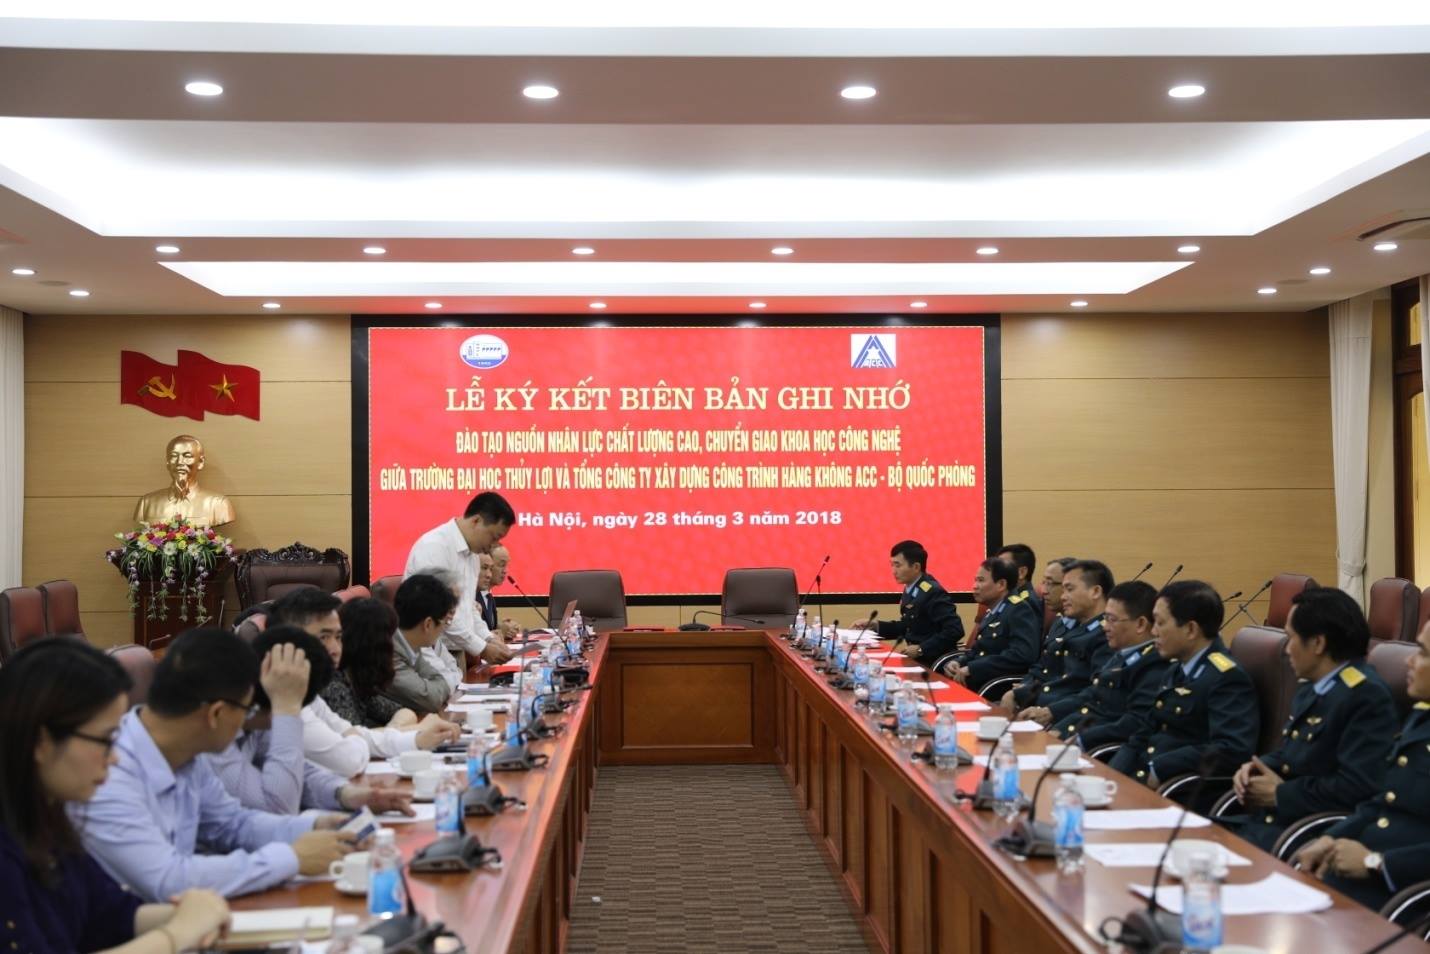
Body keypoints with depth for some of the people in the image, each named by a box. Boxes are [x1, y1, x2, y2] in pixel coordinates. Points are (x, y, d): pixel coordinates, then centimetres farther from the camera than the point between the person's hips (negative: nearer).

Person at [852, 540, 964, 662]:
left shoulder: (932, 593, -18)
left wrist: (921, 649, -26)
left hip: (931, 662, -8)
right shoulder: (911, 589, 8)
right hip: (913, 657, 8)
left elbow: (955, 630, -24)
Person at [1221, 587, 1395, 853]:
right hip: (1268, 818, 9)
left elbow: (1357, 788, -23)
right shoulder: (1311, 686, 15)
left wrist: (1280, 794, -13)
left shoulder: (1367, 696, -15)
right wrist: (1256, 767, 2)